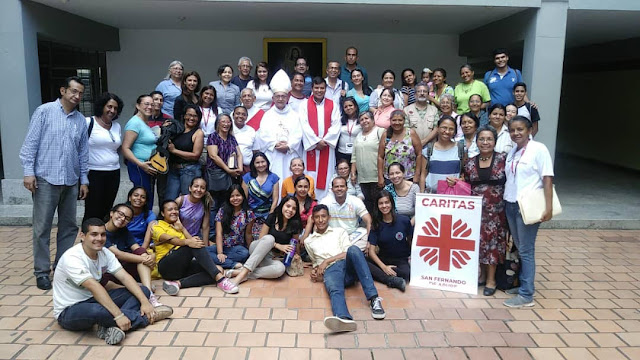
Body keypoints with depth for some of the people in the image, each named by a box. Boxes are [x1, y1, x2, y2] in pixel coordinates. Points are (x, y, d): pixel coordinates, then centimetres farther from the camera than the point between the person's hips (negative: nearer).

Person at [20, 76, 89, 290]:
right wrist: (28, 171, -10)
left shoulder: (81, 120, 11)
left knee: (69, 226, 9)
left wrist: (84, 180, 12)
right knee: (42, 227, 0)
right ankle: (42, 271, 9)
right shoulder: (44, 111, -1)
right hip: (46, 178, -4)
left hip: (71, 181, 5)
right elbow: (30, 142, -4)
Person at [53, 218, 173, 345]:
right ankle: (146, 318, -20)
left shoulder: (104, 253, -2)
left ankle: (112, 327, -29)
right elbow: (94, 287, -33)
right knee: (97, 311, -42)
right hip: (68, 311, -7)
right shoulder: (72, 258, -25)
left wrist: (145, 302, -20)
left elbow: (125, 277, -8)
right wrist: (119, 315, -39)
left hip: (93, 300, 8)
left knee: (143, 291, -6)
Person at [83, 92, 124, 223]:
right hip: (94, 174, -5)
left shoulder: (117, 126, 14)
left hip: (114, 174, 6)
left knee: (106, 211, 8)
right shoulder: (89, 122, -5)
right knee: (92, 212, -4)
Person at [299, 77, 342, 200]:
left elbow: (336, 125, 1)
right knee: (311, 176, -2)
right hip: (311, 146, -1)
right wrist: (316, 141, -12)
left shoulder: (333, 105, 9)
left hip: (327, 146, 1)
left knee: (326, 176, 1)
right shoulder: (305, 105, 5)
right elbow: (304, 125, -4)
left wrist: (325, 141, -10)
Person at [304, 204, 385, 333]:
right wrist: (316, 270, 13)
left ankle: (373, 298, -43)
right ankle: (344, 319, -73)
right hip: (330, 271, 0)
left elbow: (347, 253, 7)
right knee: (335, 291, -37)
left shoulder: (339, 231, 22)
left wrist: (327, 261, -3)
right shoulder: (309, 241, 28)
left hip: (347, 265, 0)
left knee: (353, 249, -35)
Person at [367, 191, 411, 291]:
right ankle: (393, 280, -33)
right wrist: (384, 267, -21)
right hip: (382, 259, 2)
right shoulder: (376, 224, -2)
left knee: (406, 273, -37)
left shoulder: (404, 220, -6)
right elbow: (371, 250, -7)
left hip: (401, 261, -2)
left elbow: (411, 241, 7)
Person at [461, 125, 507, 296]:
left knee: (493, 240, 2)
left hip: (496, 210, -3)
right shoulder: (470, 162, 6)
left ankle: (491, 279, 15)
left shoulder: (503, 159, -4)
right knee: (478, 240, 8)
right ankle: (482, 273, 26)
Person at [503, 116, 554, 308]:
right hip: (510, 204, 6)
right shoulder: (512, 151, 12)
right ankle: (523, 284, 26)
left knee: (526, 250, -4)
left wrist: (548, 206, -18)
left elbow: (547, 178, -12)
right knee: (519, 247, 14)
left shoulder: (538, 149, -8)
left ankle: (526, 295, 2)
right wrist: (506, 200, 7)